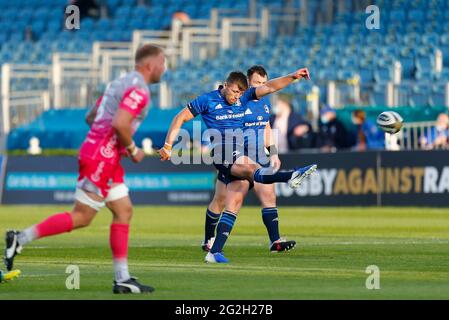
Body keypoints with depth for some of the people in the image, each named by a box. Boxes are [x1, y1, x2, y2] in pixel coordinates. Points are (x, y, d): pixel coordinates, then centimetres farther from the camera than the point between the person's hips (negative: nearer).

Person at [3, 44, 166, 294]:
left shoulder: (122, 83, 19)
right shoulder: (139, 90, -13)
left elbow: (92, 116, 23)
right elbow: (120, 123, -26)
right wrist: (133, 150, -9)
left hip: (106, 158, 10)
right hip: (101, 158, -10)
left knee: (124, 212, 7)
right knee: (82, 217, -7)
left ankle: (122, 279, 5)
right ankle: (20, 239, -4)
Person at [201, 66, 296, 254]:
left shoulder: (265, 102, 9)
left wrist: (273, 153, 17)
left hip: (260, 160, 6)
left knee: (269, 197, -6)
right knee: (220, 201, 5)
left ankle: (275, 241, -10)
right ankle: (208, 240, 20)